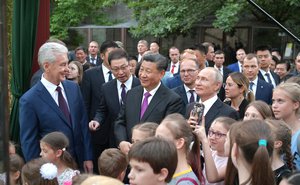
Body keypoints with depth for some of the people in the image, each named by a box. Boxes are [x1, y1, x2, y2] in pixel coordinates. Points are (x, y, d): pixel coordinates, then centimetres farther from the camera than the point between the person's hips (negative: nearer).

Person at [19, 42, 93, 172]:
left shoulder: (73, 88, 0)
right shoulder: (30, 100, -16)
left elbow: (83, 124, 4)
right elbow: (28, 142, -10)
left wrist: (88, 157, 2)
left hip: (80, 161, 5)